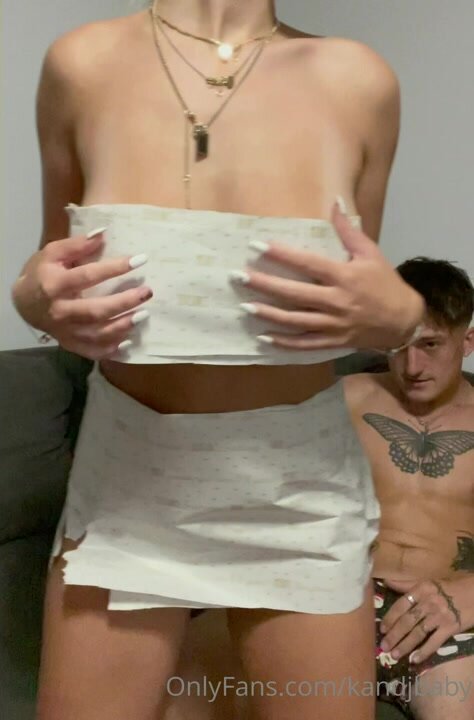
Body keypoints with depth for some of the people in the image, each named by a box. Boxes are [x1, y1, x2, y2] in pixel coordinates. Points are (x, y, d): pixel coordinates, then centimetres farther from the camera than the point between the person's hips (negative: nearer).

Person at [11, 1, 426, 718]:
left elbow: (367, 293, 5)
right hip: (126, 472, 1)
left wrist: (399, 316, -16)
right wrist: (34, 296, -15)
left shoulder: (359, 80, -6)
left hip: (301, 485, 1)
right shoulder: (82, 63, -5)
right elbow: (56, 269, 6)